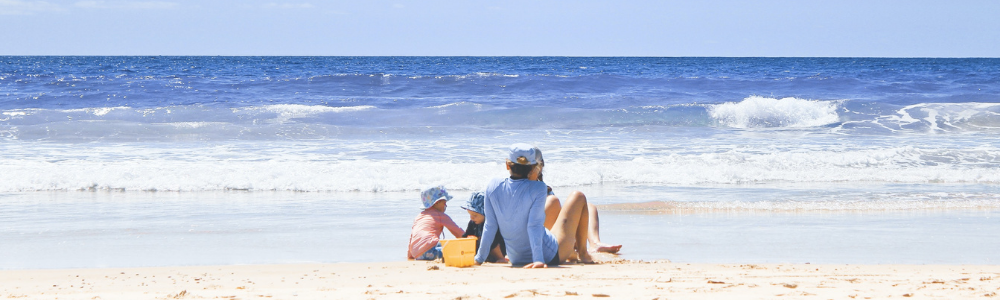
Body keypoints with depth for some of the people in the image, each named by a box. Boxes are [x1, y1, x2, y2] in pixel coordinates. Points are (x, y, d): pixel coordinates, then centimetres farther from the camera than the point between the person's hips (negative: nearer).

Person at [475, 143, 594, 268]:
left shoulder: (492, 187, -9)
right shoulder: (538, 188, -19)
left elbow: (489, 226, -6)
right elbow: (534, 225, -25)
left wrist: (479, 258, 2)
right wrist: (538, 260, -26)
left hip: (517, 261, 6)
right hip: (550, 257, -5)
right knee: (579, 198, 11)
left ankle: (573, 253, 54)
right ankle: (583, 254, 24)